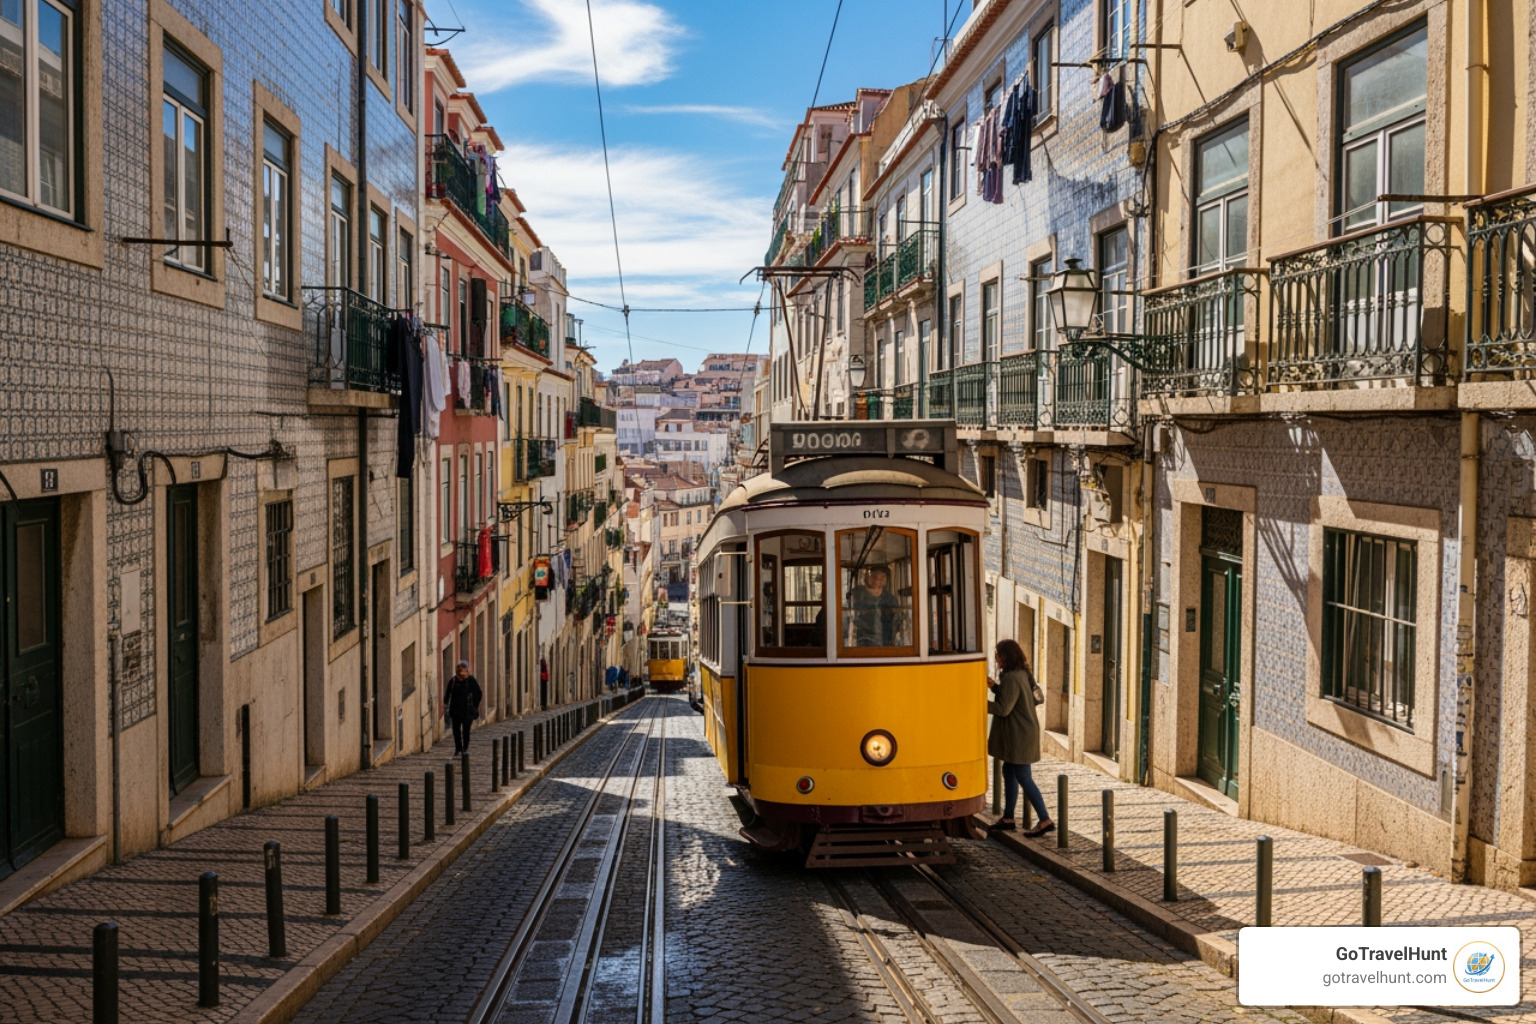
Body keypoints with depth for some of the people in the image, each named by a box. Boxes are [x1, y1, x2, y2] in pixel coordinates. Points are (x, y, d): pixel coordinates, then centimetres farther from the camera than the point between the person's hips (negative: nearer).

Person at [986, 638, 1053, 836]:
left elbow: (1003, 708, -22)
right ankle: (1008, 818, 23)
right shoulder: (1021, 674, 11)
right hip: (1021, 733, 11)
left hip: (1019, 735, -11)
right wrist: (995, 686, 9)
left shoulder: (1011, 677, -21)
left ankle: (1045, 820, -3)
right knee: (1009, 772, 17)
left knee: (1023, 778, -6)